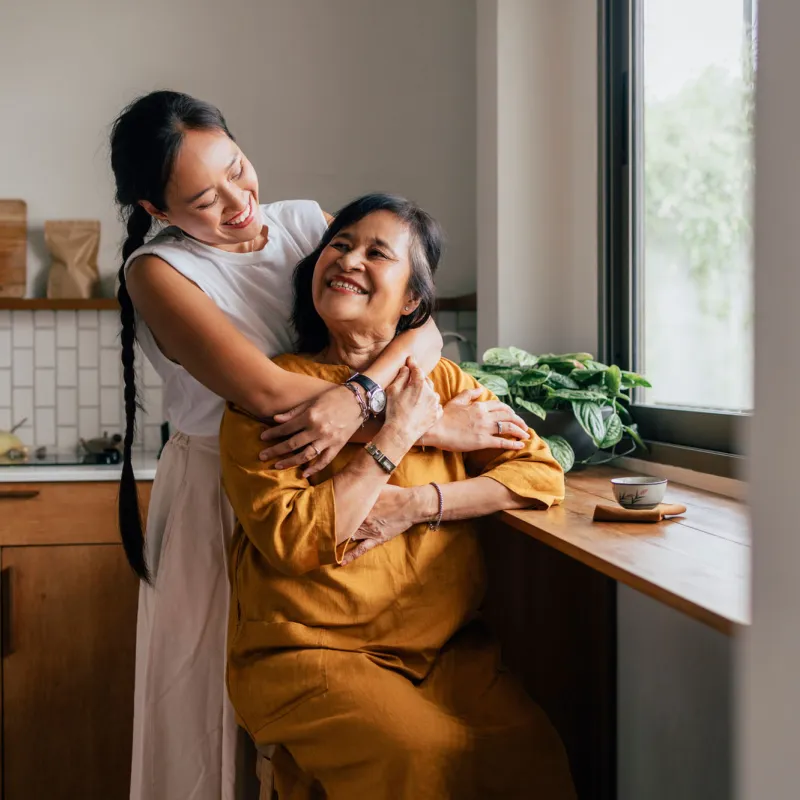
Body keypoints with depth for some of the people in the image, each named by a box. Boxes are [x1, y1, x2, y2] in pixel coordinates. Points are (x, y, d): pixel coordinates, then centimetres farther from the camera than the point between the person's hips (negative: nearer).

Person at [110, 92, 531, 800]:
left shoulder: (305, 223, 2)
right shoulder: (158, 270, -10)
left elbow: (422, 326, -8)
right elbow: (267, 391, -24)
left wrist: (356, 398, -29)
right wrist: (434, 425, -23)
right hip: (217, 507, -3)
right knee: (218, 722, 2)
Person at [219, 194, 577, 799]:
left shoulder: (442, 381, 10)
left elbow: (542, 473, 3)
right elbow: (292, 541, -14)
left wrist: (415, 505, -10)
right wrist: (396, 436, -13)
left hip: (446, 646, 4)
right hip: (308, 653, -3)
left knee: (530, 751, -20)